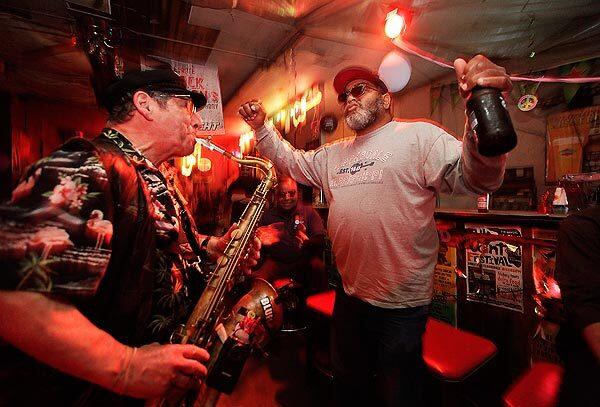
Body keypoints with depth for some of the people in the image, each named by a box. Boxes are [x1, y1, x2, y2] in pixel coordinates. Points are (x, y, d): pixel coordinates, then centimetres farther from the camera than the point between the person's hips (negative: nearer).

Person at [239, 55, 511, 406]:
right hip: (349, 294, 7)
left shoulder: (418, 136, -10)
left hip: (400, 305, -6)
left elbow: (475, 178, -22)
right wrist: (262, 127, 7)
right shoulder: (333, 154, 11)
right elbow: (292, 161, 19)